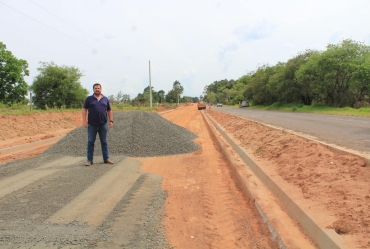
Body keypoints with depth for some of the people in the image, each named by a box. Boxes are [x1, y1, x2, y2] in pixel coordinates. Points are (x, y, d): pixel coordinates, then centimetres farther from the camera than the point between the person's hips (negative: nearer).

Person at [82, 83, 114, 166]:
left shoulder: (105, 99, 10)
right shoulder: (89, 99, 3)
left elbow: (109, 110, 13)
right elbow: (84, 109, 1)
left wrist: (111, 120, 4)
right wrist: (84, 121, -7)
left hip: (103, 125, 2)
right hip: (92, 125, -2)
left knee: (104, 142, 8)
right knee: (90, 142, 3)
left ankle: (106, 159, 16)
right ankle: (89, 160, 9)